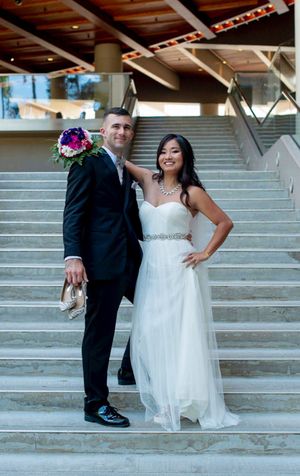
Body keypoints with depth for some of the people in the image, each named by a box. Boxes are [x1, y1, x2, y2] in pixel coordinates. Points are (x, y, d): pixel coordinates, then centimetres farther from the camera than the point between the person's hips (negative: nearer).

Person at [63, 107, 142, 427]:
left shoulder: (125, 171, 20)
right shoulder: (88, 163, -5)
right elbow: (73, 212, -13)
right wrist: (73, 256, -23)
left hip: (131, 259, 9)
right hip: (102, 260, -9)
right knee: (99, 331, -1)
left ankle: (130, 370, 38)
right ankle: (96, 405, 11)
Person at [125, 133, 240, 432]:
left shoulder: (192, 192, 0)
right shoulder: (148, 181, 11)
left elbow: (225, 222, 4)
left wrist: (206, 253, -4)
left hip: (179, 267, -4)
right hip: (151, 268, 4)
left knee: (182, 332, -2)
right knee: (151, 333, 3)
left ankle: (188, 401, 8)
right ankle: (163, 400, 15)